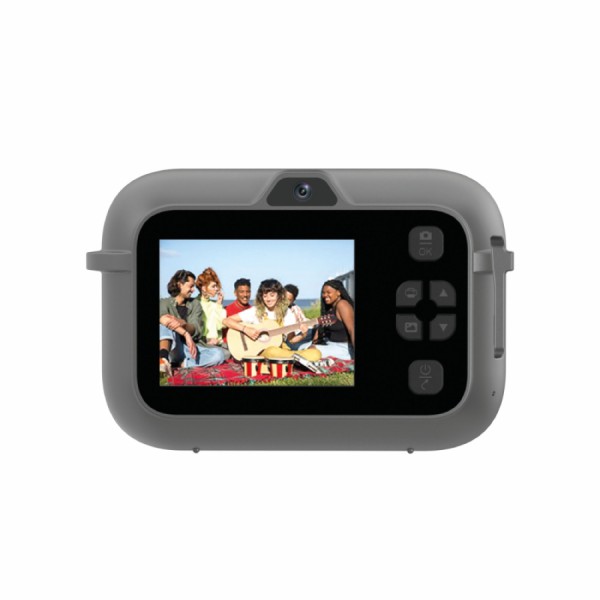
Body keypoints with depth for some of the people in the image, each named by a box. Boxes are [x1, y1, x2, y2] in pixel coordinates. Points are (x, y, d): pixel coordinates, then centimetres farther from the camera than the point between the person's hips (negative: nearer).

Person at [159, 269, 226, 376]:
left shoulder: (195, 304, 14)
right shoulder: (166, 303, 5)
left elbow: (195, 330, -2)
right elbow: (163, 319, -20)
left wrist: (183, 324, -26)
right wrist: (186, 334, -30)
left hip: (191, 347, 3)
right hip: (174, 348, -3)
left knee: (219, 354, -24)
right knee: (165, 325, -31)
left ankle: (183, 363, -37)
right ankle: (163, 358, -55)